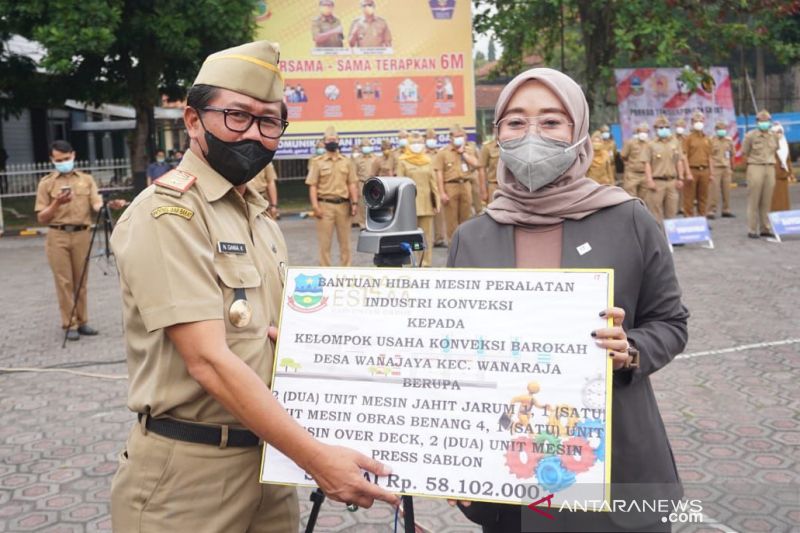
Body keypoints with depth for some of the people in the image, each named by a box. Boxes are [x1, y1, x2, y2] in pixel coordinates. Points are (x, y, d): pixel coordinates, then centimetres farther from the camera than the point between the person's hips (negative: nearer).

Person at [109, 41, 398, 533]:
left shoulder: (260, 217, 11)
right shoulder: (166, 214, -16)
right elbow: (207, 360, -24)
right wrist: (315, 457, -25)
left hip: (269, 455, 8)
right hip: (190, 470, -7)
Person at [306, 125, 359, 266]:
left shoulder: (346, 162, 10)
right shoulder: (318, 162, 2)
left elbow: (352, 184, 10)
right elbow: (312, 186, -1)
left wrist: (354, 203, 0)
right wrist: (315, 206, -10)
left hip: (343, 205, 3)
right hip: (325, 205, -2)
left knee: (345, 241, 8)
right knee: (324, 241, 0)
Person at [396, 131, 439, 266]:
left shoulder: (428, 161, 13)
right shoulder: (403, 161, 2)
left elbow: (433, 182, 13)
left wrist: (436, 201, 9)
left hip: (426, 203, 4)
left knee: (427, 235, 5)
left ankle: (426, 263, 11)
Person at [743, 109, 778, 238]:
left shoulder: (773, 136, 9)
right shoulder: (750, 135, -3)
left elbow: (775, 150, 21)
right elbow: (745, 153, 2)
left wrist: (770, 162, 13)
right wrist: (752, 163, 3)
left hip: (770, 168, 4)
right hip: (755, 168, -4)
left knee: (767, 201, 5)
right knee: (753, 201, -3)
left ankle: (765, 228, 12)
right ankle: (752, 230, 0)